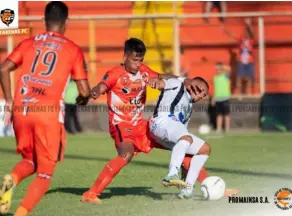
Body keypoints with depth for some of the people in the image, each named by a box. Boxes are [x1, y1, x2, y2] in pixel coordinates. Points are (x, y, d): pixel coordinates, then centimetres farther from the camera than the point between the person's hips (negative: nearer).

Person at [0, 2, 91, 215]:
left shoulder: (28, 43, 15)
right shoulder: (73, 50, 8)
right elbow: (85, 91, 4)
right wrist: (82, 100, 27)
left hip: (20, 110, 3)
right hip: (49, 112, -3)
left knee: (30, 160, 25)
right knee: (45, 173, 6)